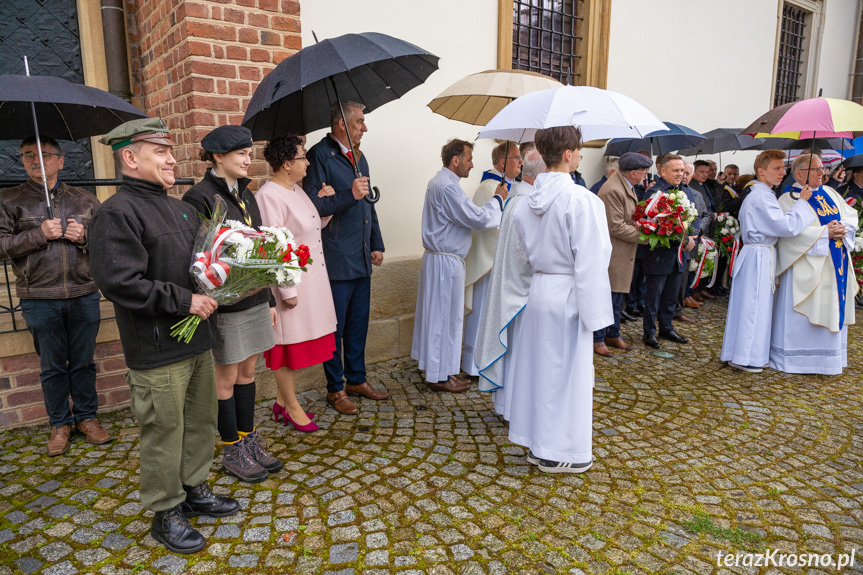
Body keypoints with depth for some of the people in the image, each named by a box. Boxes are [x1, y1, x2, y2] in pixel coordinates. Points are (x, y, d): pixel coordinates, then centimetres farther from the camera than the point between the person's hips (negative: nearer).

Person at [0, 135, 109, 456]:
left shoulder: (85, 201, 9)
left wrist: (84, 237, -9)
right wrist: (39, 234, -14)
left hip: (84, 295, 1)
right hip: (39, 299, -1)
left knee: (83, 362, 10)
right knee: (52, 366, 9)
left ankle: (87, 417, 25)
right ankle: (60, 423, 24)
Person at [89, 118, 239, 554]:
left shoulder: (181, 210, 14)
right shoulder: (117, 213, -13)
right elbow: (120, 282, -22)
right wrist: (184, 301, -19)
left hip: (197, 339, 8)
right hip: (157, 351, -8)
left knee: (202, 421, 18)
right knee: (164, 433, 5)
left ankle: (195, 490, 38)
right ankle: (165, 514, 23)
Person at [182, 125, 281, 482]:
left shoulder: (246, 194, 11)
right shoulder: (199, 198, -12)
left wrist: (269, 298, 16)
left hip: (254, 299, 7)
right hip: (224, 303, -7)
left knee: (247, 371, 15)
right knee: (227, 377, 6)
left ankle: (249, 442, 29)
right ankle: (233, 453, 21)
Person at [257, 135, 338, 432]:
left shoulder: (296, 190, 11)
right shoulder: (269, 196, -18)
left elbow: (313, 227, 20)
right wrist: (287, 290, -21)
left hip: (312, 278, 9)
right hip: (291, 281, -9)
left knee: (297, 343, 16)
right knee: (288, 345, 5)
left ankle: (282, 400, 31)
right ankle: (291, 407, 21)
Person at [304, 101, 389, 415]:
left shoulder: (359, 157, 17)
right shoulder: (319, 155, -9)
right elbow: (312, 206, -16)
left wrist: (377, 244, 17)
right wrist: (349, 195, -25)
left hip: (362, 259, 8)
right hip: (336, 260, -8)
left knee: (358, 323, 15)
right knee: (336, 327, 3)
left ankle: (357, 380, 29)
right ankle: (335, 389, 17)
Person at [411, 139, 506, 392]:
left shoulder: (438, 181, 15)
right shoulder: (447, 186, -19)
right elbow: (478, 219, -20)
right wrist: (497, 199, -4)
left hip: (437, 257, 11)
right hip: (446, 261, -11)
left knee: (438, 314, 15)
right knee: (445, 316, -1)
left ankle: (439, 369, 27)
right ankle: (440, 376, 10)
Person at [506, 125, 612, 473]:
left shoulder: (525, 202, 4)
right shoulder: (581, 200, -17)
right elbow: (590, 261, -17)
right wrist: (595, 313, -13)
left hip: (537, 291, 7)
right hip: (567, 295, -7)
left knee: (538, 367, 16)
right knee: (567, 373, 6)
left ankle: (537, 444, 30)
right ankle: (560, 453, 21)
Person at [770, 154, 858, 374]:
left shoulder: (830, 193, 13)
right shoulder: (788, 199, -8)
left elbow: (851, 215, 12)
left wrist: (843, 228, -8)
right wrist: (824, 232, -19)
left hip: (835, 264, 7)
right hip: (807, 268, -7)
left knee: (833, 310, 11)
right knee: (804, 313, -2)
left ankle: (828, 355, 22)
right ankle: (794, 358, 9)